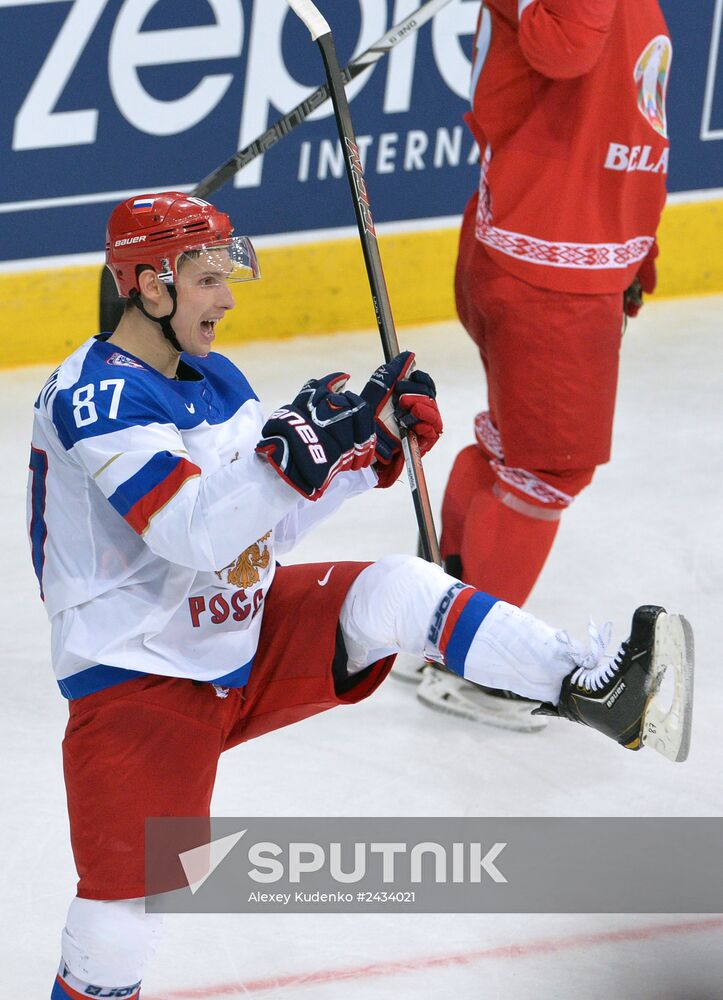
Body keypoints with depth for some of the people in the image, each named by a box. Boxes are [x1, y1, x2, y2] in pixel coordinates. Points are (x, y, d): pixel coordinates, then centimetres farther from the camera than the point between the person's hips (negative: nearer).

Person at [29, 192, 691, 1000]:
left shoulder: (216, 378, 7)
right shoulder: (92, 397, -21)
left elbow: (268, 523, 11)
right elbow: (195, 534, -32)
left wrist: (371, 440, -1)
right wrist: (294, 450, -42)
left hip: (244, 627, 7)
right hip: (137, 676, -7)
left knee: (395, 592, -13)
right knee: (130, 893, -8)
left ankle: (597, 691, -18)